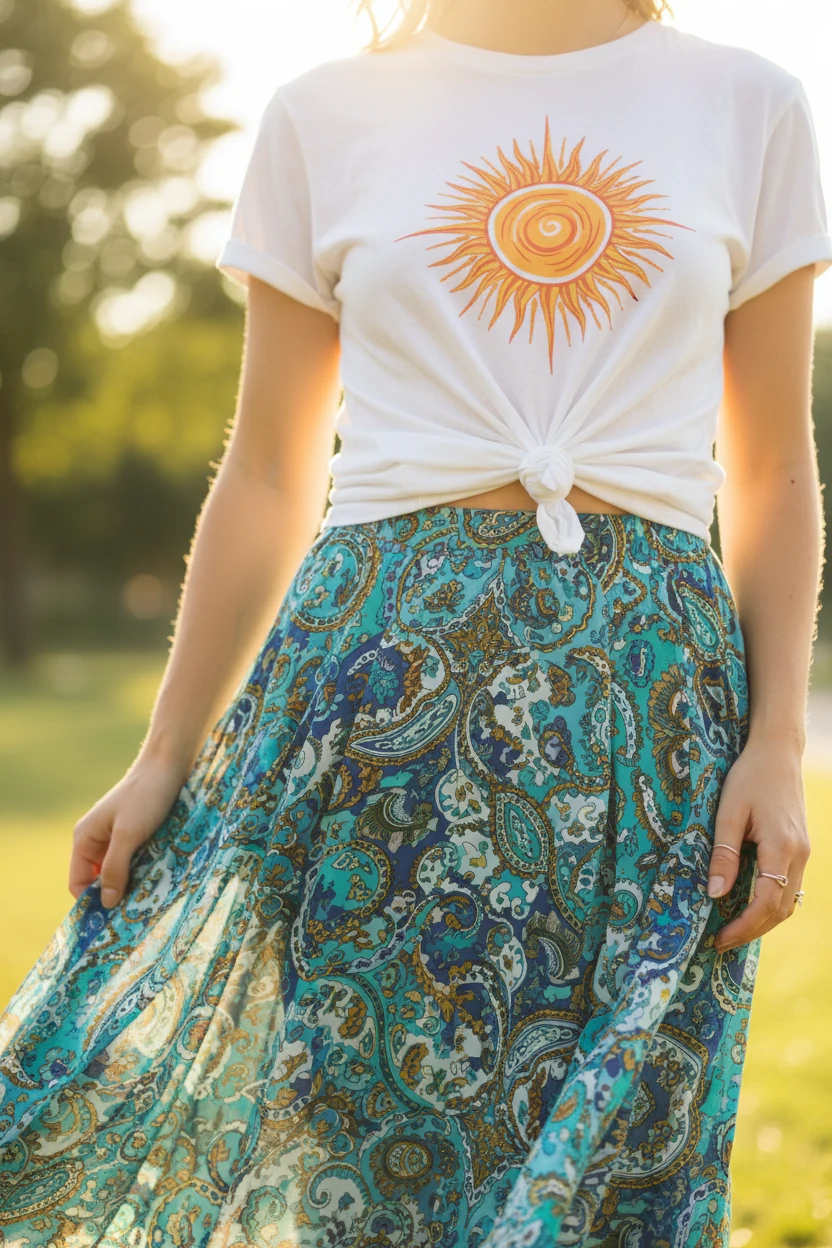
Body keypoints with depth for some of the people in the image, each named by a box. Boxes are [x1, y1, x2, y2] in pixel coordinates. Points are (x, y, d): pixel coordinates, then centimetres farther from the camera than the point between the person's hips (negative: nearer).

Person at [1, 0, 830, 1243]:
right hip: (376, 660, 0)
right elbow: (267, 479, 10)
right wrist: (166, 755, 8)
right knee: (380, 1146, 4)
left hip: (653, 674, 1)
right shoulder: (325, 114, 7)